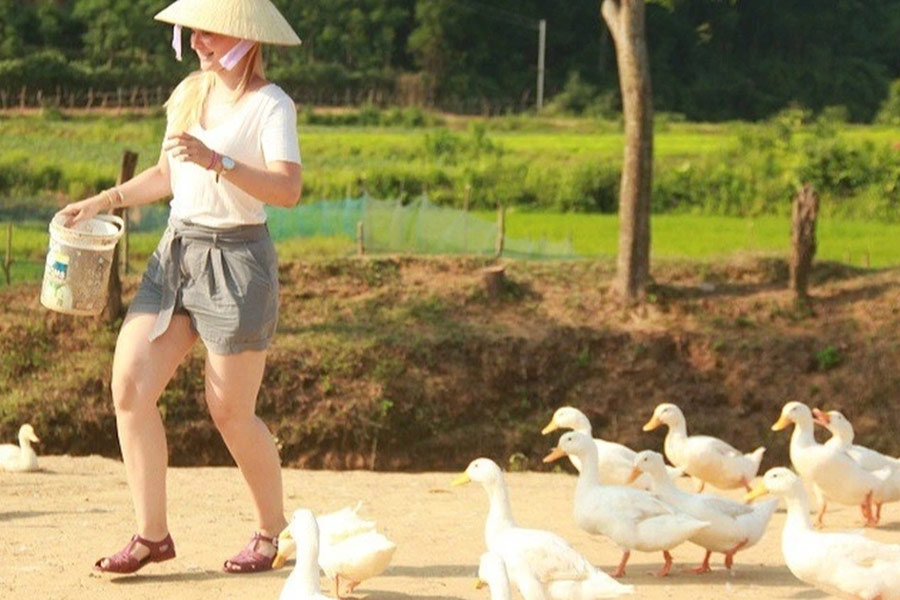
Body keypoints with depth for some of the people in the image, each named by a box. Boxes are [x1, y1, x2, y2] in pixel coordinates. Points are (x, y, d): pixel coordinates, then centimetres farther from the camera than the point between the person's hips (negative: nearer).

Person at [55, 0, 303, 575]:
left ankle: (275, 530, 18)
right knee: (130, 384, -4)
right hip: (176, 252, 7)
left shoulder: (270, 105, -10)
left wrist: (217, 161, -33)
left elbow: (288, 189, -23)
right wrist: (103, 201, 17)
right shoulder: (189, 93, 12)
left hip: (236, 259, -7)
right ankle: (152, 534, 3)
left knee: (231, 412, -2)